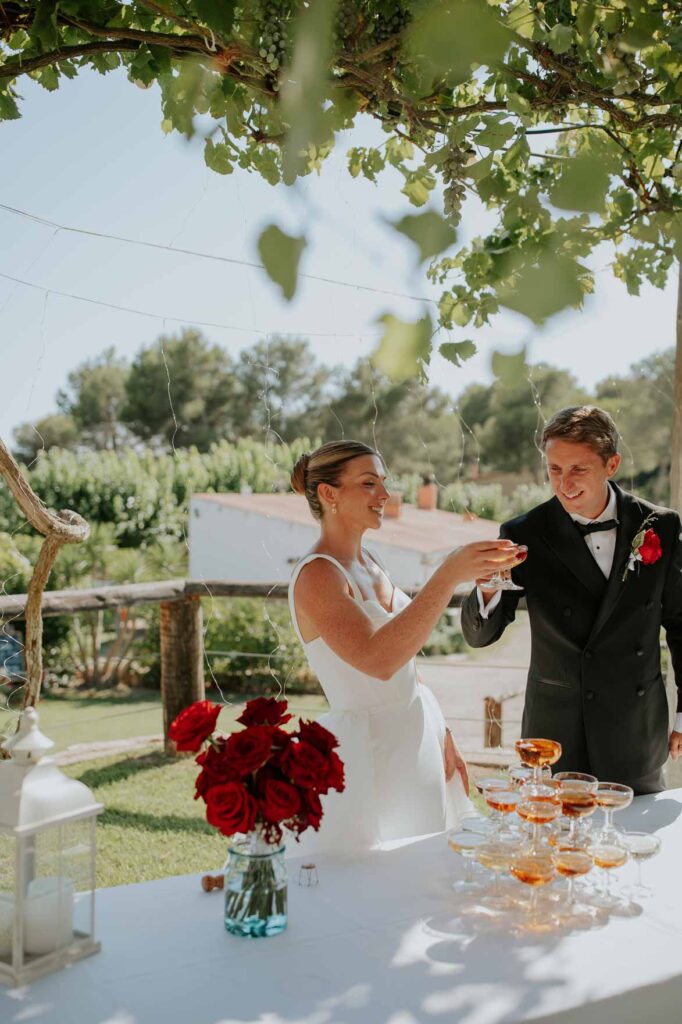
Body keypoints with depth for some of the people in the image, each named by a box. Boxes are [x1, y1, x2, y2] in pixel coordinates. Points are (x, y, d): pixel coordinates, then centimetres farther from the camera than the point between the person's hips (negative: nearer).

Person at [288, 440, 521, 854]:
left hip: (416, 739, 9)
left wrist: (440, 733, 11)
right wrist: (449, 575, -37)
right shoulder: (317, 575, -18)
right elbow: (377, 659, -34)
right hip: (367, 753, -8)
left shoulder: (371, 563, 9)